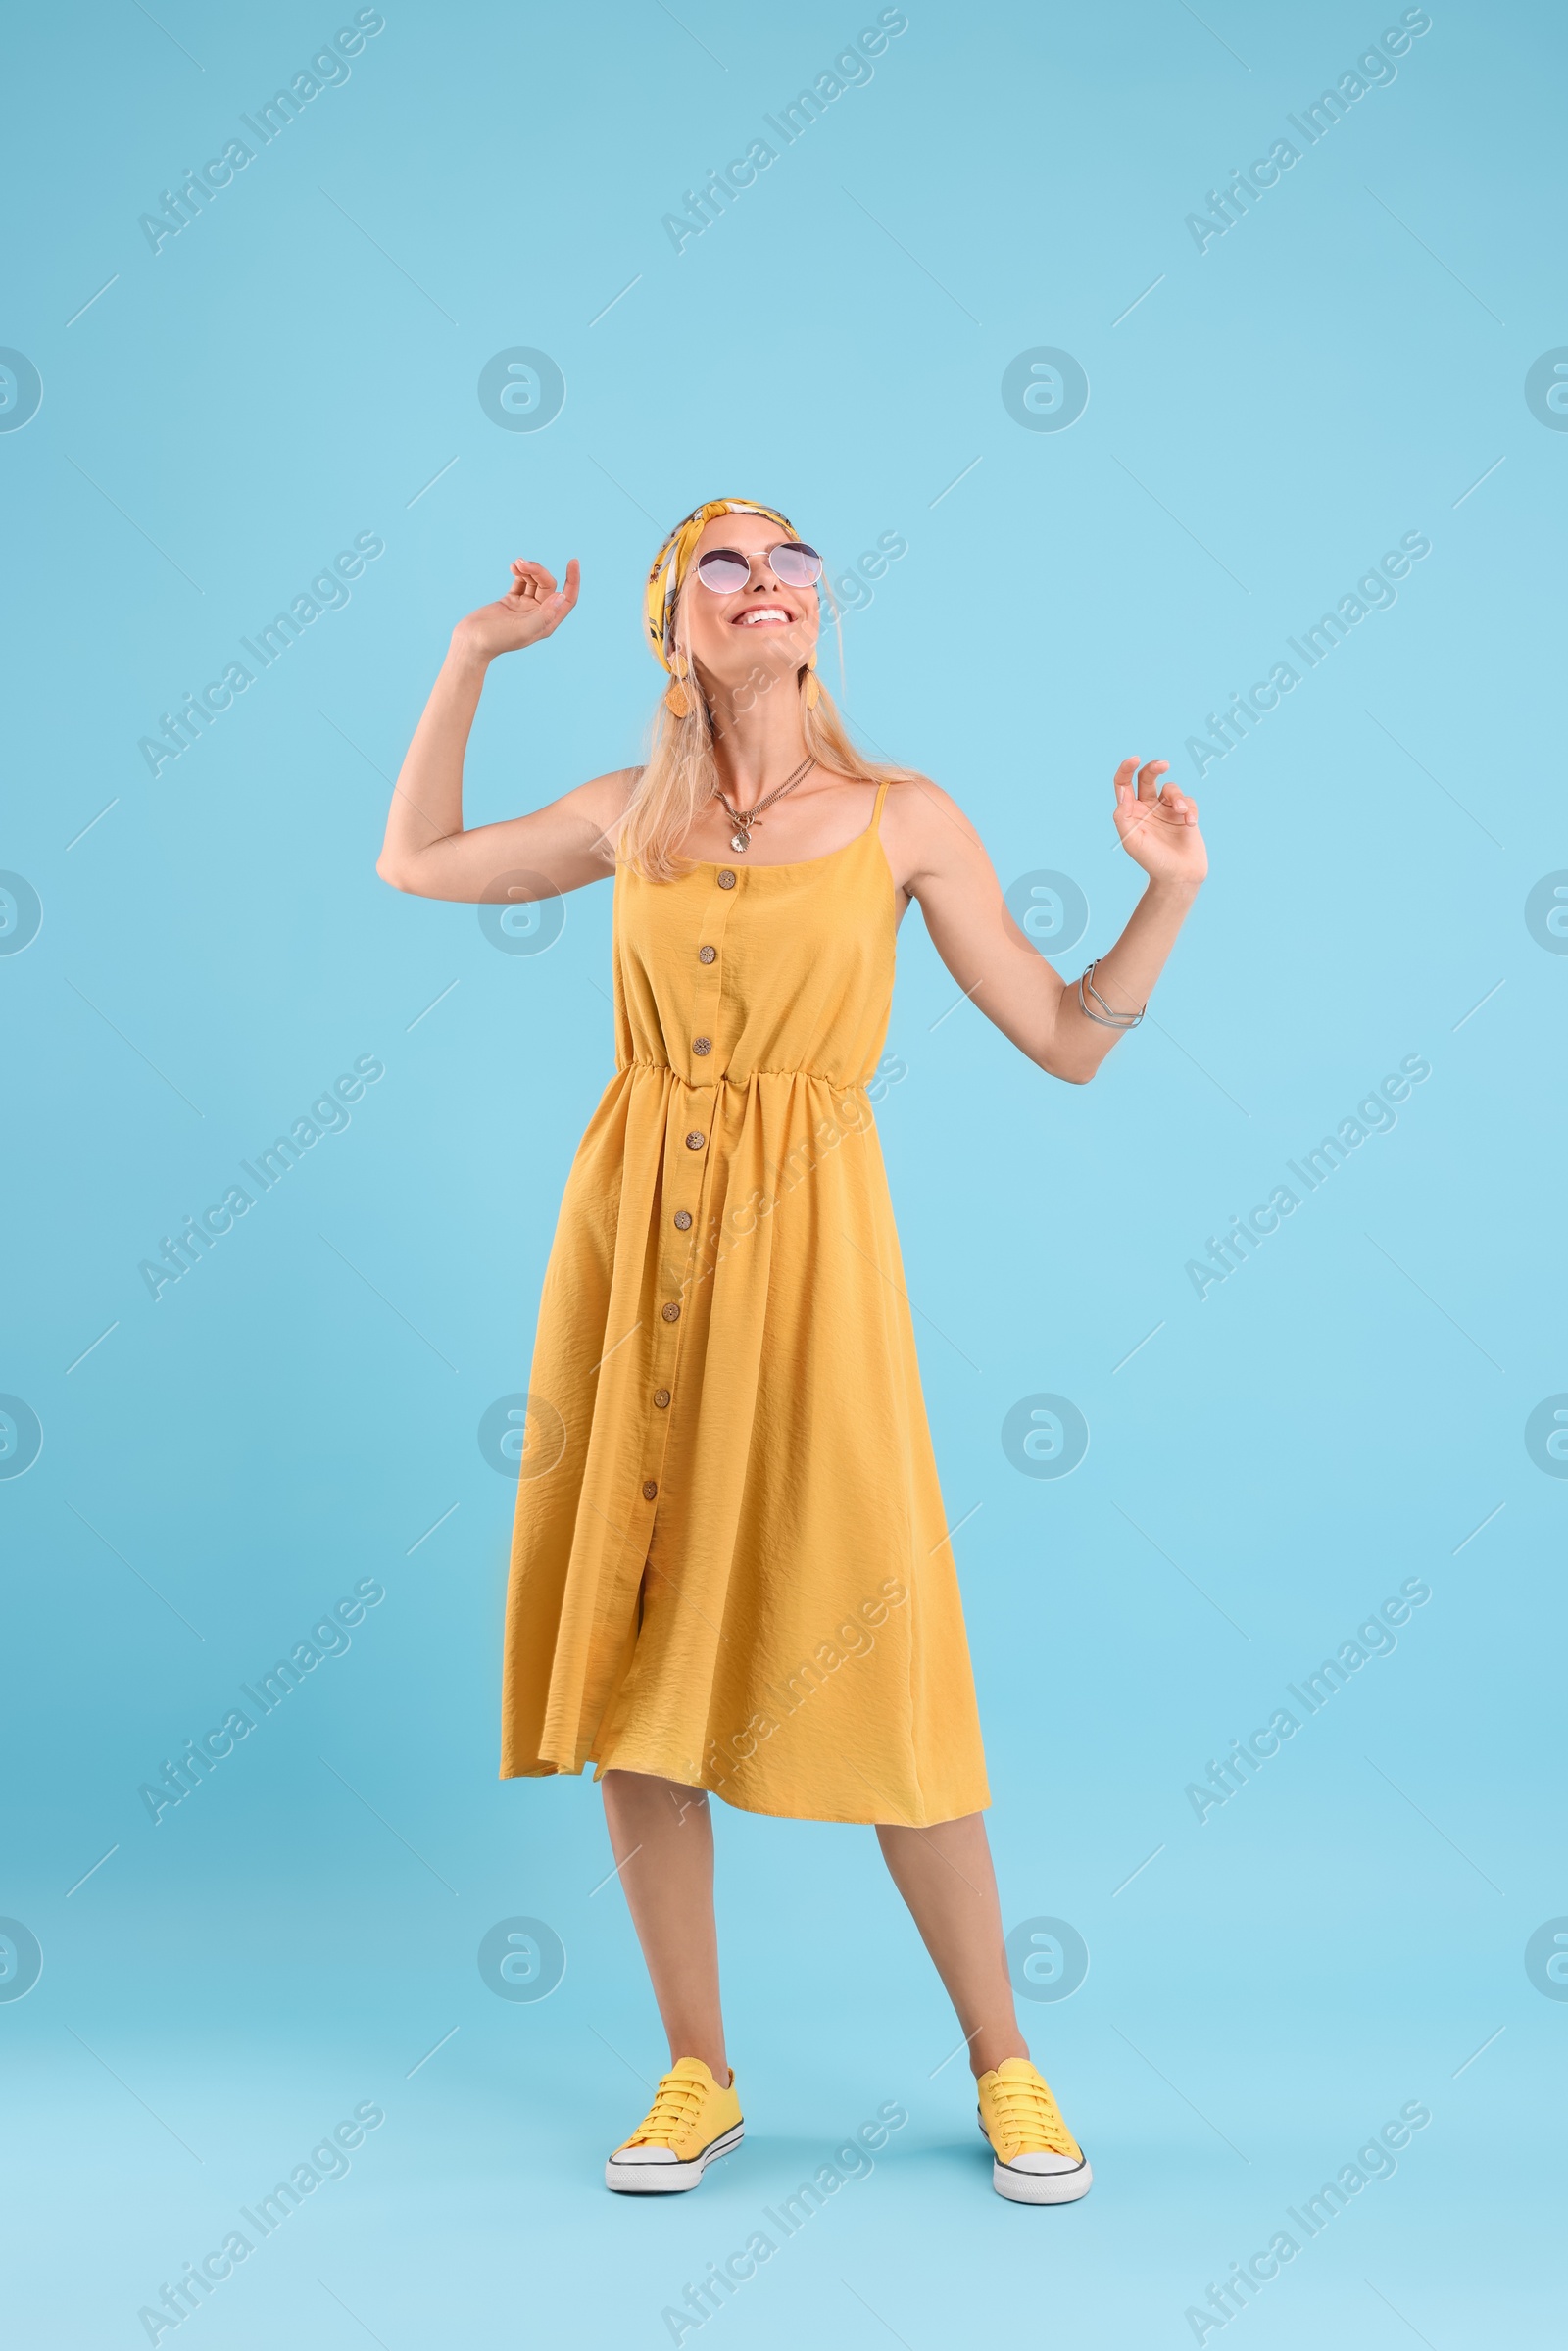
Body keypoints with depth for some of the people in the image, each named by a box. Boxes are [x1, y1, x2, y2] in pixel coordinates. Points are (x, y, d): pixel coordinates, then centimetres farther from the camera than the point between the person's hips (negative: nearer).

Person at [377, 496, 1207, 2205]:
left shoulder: (906, 819, 3)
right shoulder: (632, 816, 10)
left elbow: (1070, 1041, 5)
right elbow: (414, 862, 23)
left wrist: (1171, 890, -7)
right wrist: (473, 656, 20)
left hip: (806, 1244, -3)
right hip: (632, 1233, 3)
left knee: (875, 1667, -4)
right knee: (631, 1651, 4)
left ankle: (1004, 2066, 16)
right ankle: (697, 2073, 19)